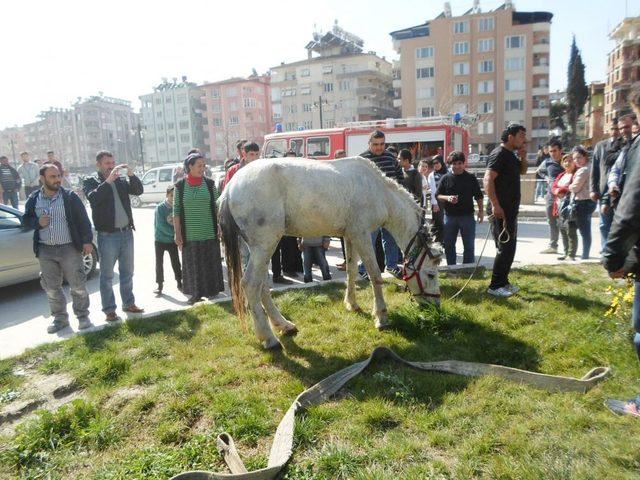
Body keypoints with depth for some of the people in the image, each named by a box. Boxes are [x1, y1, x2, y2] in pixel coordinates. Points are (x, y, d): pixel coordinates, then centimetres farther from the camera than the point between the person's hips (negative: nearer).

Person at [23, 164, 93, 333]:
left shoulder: (70, 197, -5)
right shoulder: (33, 199, 3)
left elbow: (83, 219, -4)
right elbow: (26, 218, 14)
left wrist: (87, 241, -9)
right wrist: (37, 222, -8)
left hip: (70, 248, -3)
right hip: (45, 250, 3)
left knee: (78, 285, 2)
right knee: (51, 287, 11)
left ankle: (82, 316, 18)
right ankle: (60, 318, 26)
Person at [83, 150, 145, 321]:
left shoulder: (121, 180, 12)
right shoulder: (90, 182, -1)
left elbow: (139, 190, -2)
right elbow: (93, 198, -20)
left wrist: (131, 175, -16)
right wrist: (109, 180, -25)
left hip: (127, 233, 5)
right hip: (107, 235, -4)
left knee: (127, 272, 14)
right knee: (107, 275, 3)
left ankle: (128, 303, 26)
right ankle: (109, 309, 12)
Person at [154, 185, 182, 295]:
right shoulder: (160, 208, -13)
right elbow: (161, 225, -19)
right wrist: (174, 233, -23)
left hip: (172, 240, 2)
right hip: (160, 240, -2)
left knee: (176, 262, 8)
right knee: (159, 263, 5)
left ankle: (179, 283, 21)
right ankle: (159, 285, 15)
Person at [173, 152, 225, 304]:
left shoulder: (209, 184, 1)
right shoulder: (180, 186, -1)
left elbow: (217, 207, 4)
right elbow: (176, 211, 0)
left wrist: (220, 228, -1)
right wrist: (177, 233, -3)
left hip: (209, 233, 0)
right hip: (190, 235, 0)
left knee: (211, 262, 9)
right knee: (192, 265, 8)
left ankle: (212, 289, 25)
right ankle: (195, 292, 22)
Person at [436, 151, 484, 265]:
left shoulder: (471, 178, 3)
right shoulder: (446, 178, 4)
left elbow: (478, 196, 7)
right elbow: (437, 195, 3)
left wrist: (481, 210, -1)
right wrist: (447, 198, -16)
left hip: (467, 216, -1)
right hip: (450, 216, 1)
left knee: (469, 245, 4)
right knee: (448, 245, 9)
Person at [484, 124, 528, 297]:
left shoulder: (511, 155, 15)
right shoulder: (499, 154, -14)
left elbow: (522, 171, 30)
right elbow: (488, 179, -24)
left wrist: (523, 154, 11)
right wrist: (495, 205, -29)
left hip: (511, 210, 10)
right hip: (501, 210, -10)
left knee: (509, 247, 15)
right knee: (505, 248, -8)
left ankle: (503, 282, 24)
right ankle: (495, 286, -1)